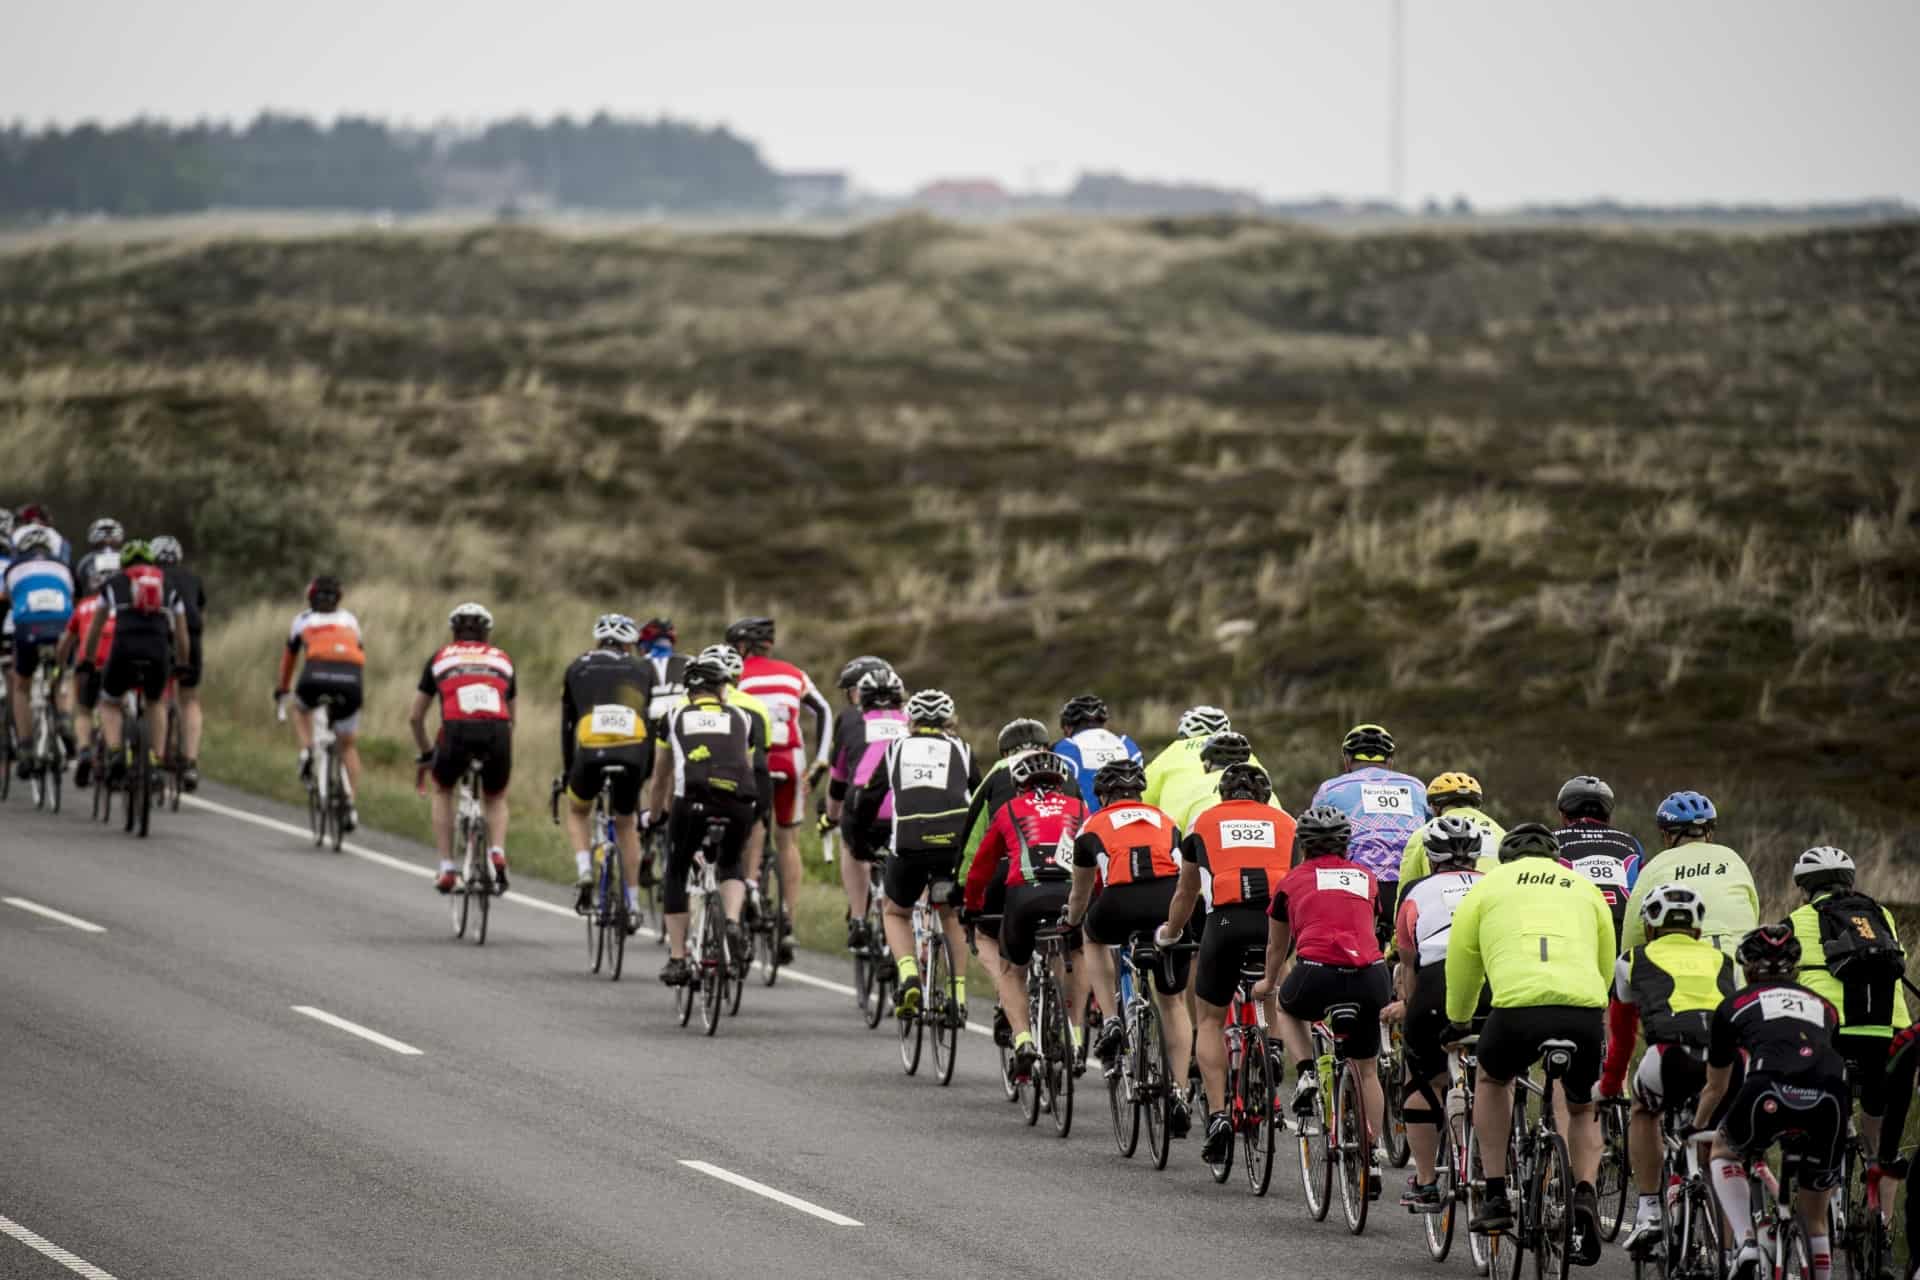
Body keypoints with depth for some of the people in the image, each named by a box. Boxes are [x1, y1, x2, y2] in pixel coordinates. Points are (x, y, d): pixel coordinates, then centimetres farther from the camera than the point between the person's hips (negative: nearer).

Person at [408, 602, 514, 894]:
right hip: (497, 732, 1)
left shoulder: (441, 658, 26)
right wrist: (499, 748, 56)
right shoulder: (502, 659, 30)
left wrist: (426, 753, 45)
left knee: (442, 792, 30)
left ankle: (447, 869, 21)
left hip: (457, 730, -1)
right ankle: (497, 854, 2)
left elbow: (414, 717, 29)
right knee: (496, 799, 29)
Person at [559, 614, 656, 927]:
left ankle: (584, 872, 6)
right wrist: (649, 771, 29)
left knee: (577, 811, 29)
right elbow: (654, 723, 21)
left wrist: (567, 769, 33)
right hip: (633, 754, 1)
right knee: (626, 823, 25)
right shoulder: (642, 670, 22)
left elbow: (567, 724, 25)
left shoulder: (577, 668, 22)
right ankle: (633, 904, 25)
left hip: (590, 752, -1)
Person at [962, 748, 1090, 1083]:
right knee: (1079, 955, 34)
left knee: (1010, 970, 25)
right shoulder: (1078, 809, 28)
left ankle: (1023, 1041, 3)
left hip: (1025, 893, -1)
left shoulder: (1010, 811, 26)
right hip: (1074, 895, 1)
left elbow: (981, 868, 32)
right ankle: (1074, 1038, 24)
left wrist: (972, 909, 48)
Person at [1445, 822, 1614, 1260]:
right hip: (1585, 1010, 2)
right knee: (1582, 1110, 28)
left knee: (1492, 1080, 32)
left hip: (1518, 1006, -2)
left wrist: (1457, 1021, 43)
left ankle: (1496, 1196, 23)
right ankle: (1585, 1194, 2)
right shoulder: (1585, 888, 28)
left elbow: (1461, 964, 24)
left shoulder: (1490, 884, 23)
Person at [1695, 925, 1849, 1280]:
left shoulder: (1735, 1005, 28)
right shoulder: (1823, 1007, 35)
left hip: (1770, 1092, -2)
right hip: (1829, 1100, 2)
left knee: (1724, 1152, 29)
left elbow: (1715, 1090, 40)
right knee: (1814, 1217, 21)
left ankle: (1745, 1245, 8)